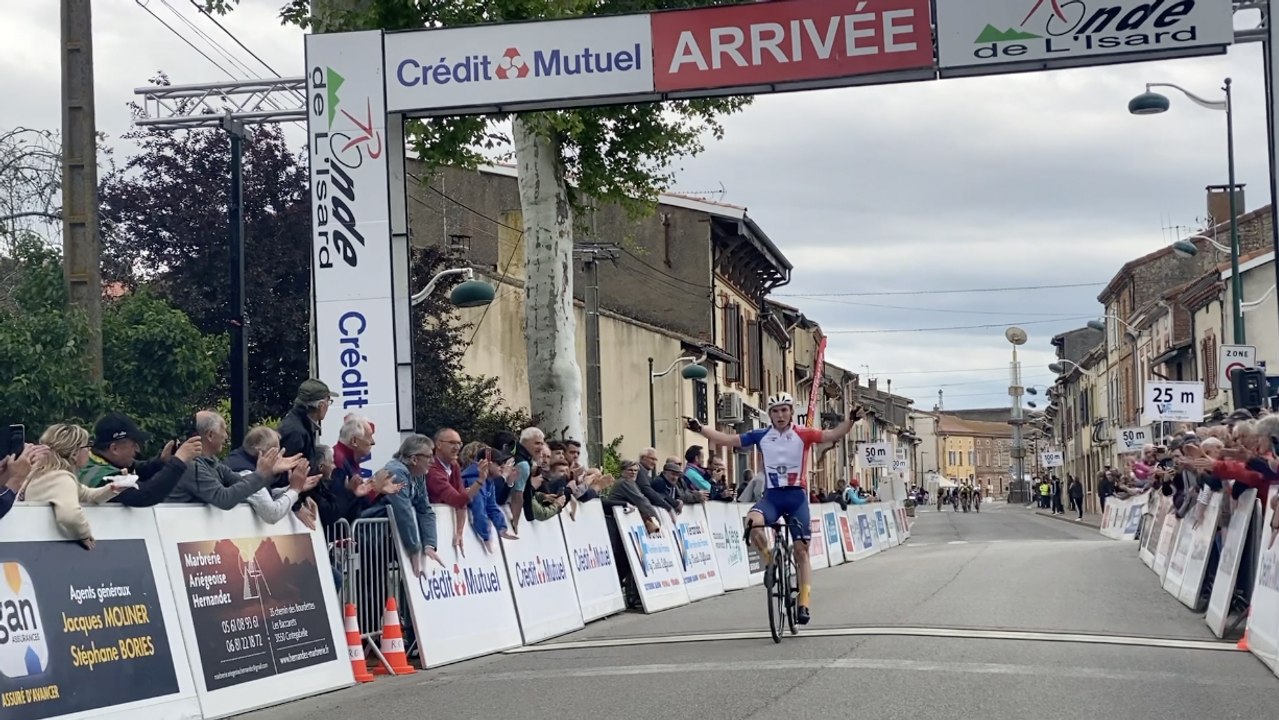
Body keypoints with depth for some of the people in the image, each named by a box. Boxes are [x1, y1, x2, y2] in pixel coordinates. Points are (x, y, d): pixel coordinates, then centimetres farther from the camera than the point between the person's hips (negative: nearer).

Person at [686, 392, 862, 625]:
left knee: (801, 550, 0)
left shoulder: (802, 435, -2)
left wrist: (850, 421, -30)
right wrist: (699, 429, -2)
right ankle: (769, 561, -6)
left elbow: (832, 435, -14)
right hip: (772, 495, 1)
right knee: (752, 521, -31)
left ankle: (804, 604, 4)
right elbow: (728, 439, 5)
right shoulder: (761, 436, 3)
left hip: (797, 496, -1)